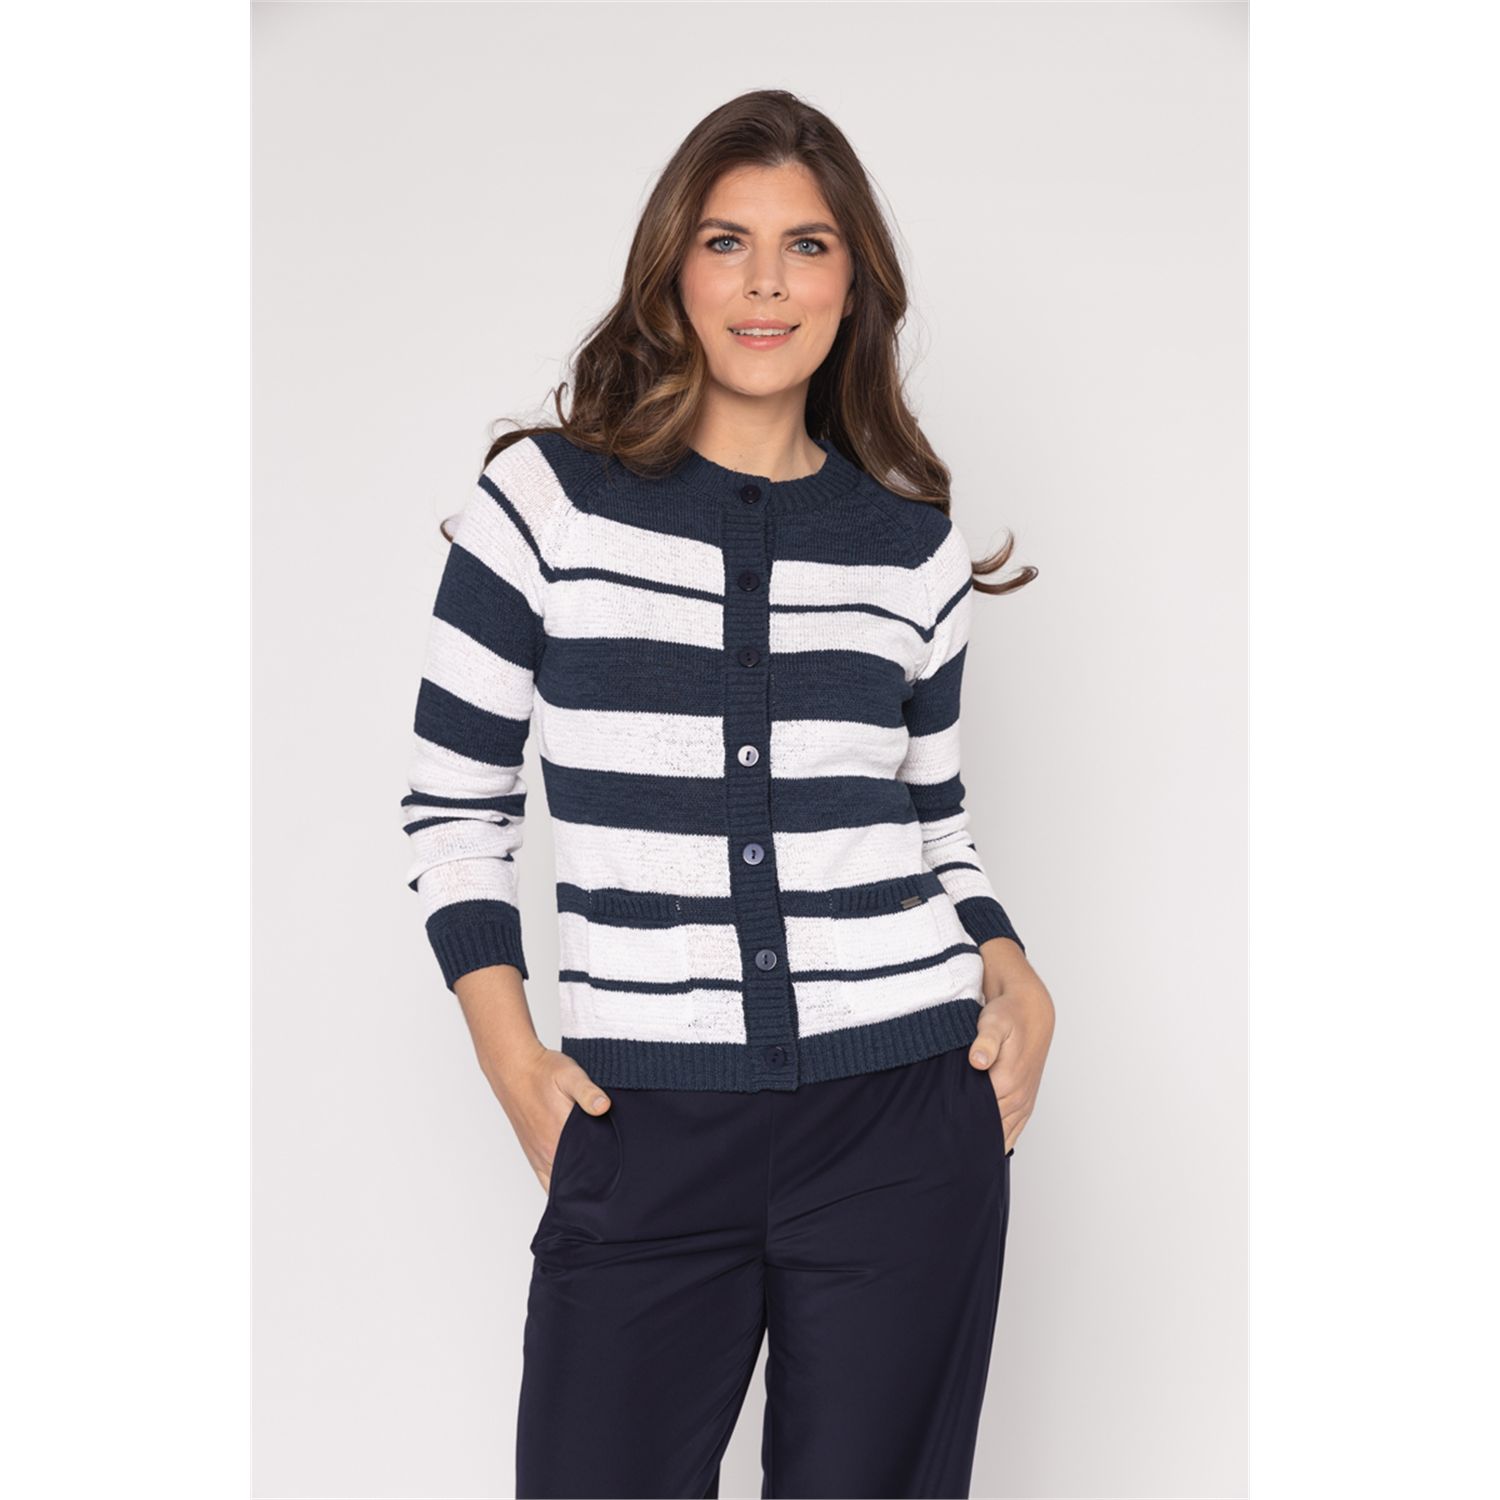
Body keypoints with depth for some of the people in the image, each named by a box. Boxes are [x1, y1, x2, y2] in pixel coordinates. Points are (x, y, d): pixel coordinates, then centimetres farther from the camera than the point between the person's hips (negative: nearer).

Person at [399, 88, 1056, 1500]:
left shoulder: (913, 542, 7)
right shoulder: (547, 498, -1)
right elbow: (455, 799, 4)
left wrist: (1009, 967, 0)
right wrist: (510, 1053, -5)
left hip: (906, 1122, 2)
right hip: (645, 1134, -1)